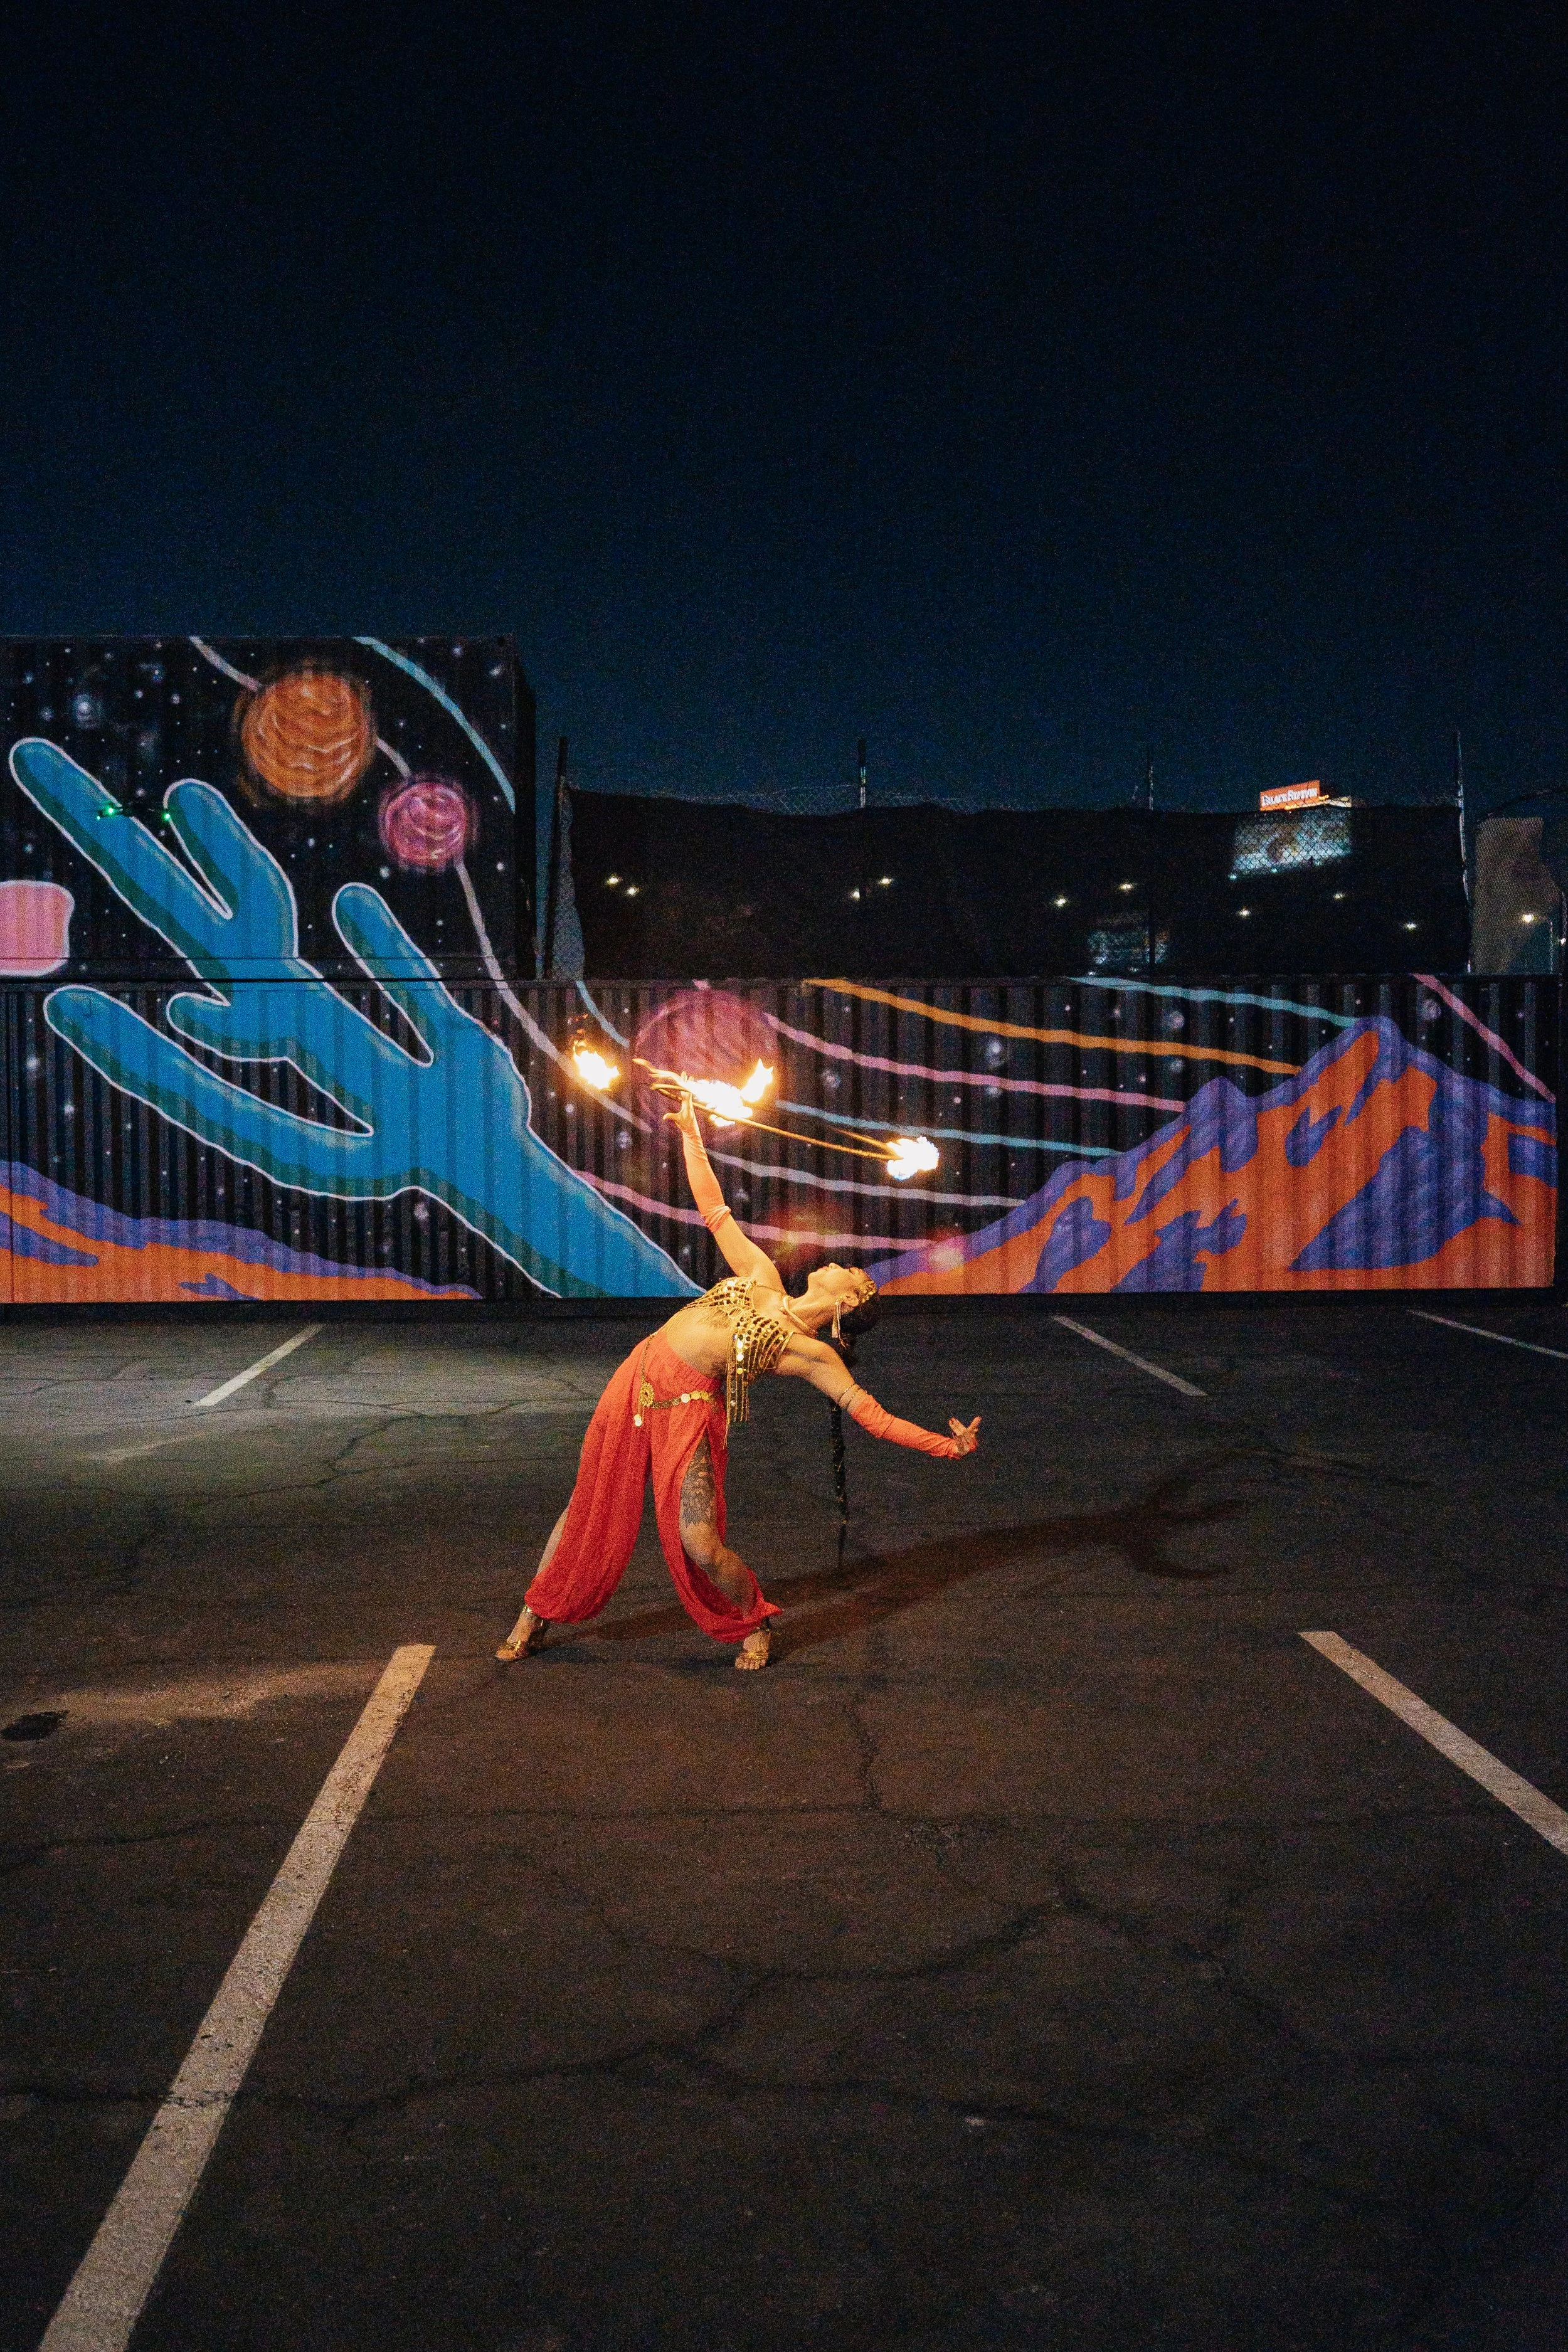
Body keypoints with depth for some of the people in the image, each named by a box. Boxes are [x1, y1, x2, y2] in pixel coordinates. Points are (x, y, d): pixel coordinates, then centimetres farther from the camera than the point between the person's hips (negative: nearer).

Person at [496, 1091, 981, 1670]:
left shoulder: (813, 1353, 0)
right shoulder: (762, 1277, 12)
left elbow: (872, 1414, -2)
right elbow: (715, 1211, 16)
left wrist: (947, 1445, -11)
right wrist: (691, 1133, 16)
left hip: (688, 1405, -4)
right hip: (635, 1381, 4)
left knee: (700, 1546, -10)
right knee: (589, 1509, 11)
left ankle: (755, 1624, 21)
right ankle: (534, 1615, 30)